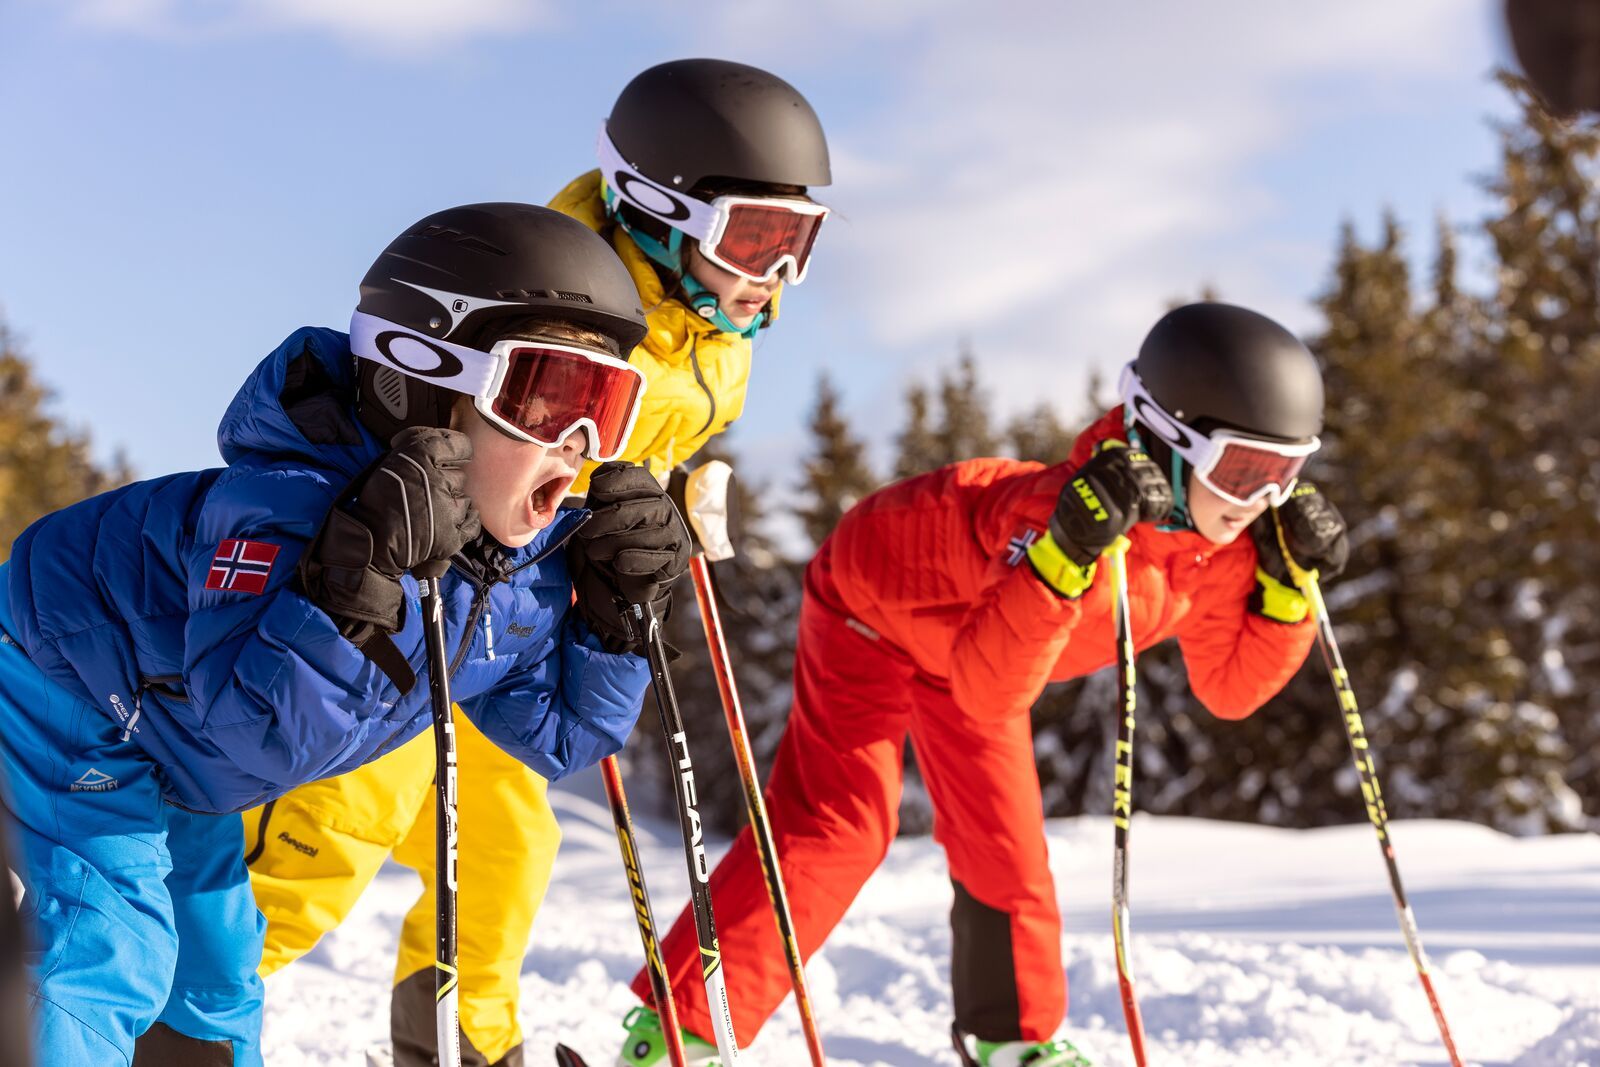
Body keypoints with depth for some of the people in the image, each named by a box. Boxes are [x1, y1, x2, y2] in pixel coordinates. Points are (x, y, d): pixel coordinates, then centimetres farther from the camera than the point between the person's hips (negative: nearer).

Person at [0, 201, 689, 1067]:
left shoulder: (530, 558, -14)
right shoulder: (289, 502, -39)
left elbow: (558, 736, -3)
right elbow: (260, 730, -47)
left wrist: (616, 610, -18)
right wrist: (358, 580, -58)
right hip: (71, 695, -8)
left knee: (217, 972, 19)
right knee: (105, 961, -18)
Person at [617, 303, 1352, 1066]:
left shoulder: (1222, 542, -20)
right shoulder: (1079, 504, -42)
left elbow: (1230, 686, -9)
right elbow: (988, 694, -48)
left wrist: (1289, 586, -23)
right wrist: (1066, 553, -59)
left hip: (974, 636, 7)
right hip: (878, 594, -7)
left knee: (1005, 845, 10)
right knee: (834, 823, -16)